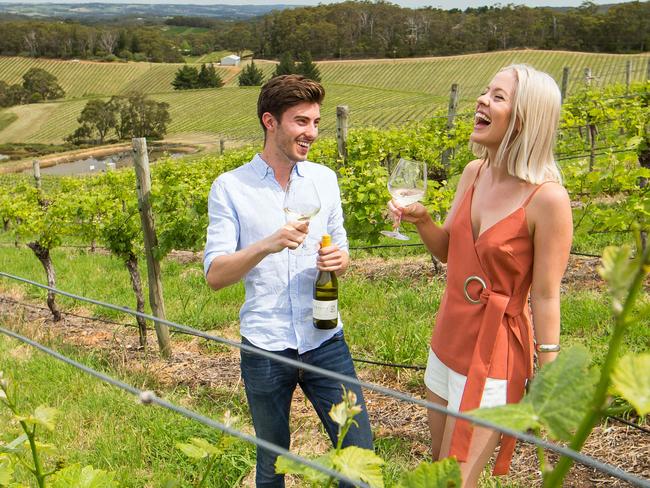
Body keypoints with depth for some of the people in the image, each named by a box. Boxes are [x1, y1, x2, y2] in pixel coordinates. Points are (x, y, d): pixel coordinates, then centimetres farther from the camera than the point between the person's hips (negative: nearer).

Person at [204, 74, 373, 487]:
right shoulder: (230, 187, -6)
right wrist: (267, 245, -27)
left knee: (359, 451, 7)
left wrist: (341, 260, -10)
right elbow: (214, 275, -10)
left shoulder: (324, 178, 4)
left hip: (325, 341, 2)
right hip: (265, 348, -2)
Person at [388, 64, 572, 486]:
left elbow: (546, 297, -17)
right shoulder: (474, 172, 0)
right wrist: (420, 219, -10)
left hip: (495, 357, -7)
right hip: (448, 341, 8)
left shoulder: (547, 198, -21)